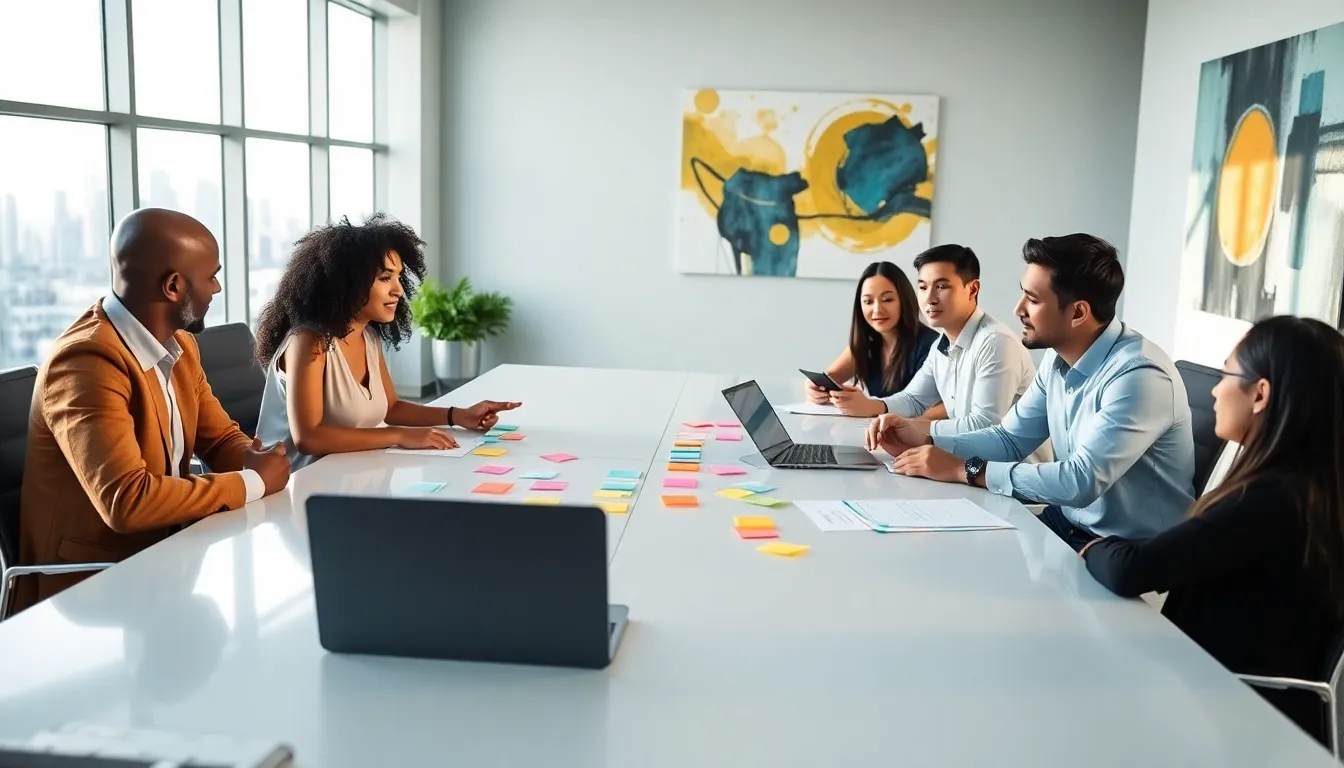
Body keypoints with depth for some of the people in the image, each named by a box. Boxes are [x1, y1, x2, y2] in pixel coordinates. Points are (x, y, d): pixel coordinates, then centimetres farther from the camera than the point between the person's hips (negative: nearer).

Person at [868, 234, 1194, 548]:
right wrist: (926, 441, -6)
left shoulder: (1139, 375, -26)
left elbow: (1081, 481, -32)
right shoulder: (1058, 359, 1)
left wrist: (965, 470, -25)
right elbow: (1010, 439, 10)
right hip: (1068, 524, 7)